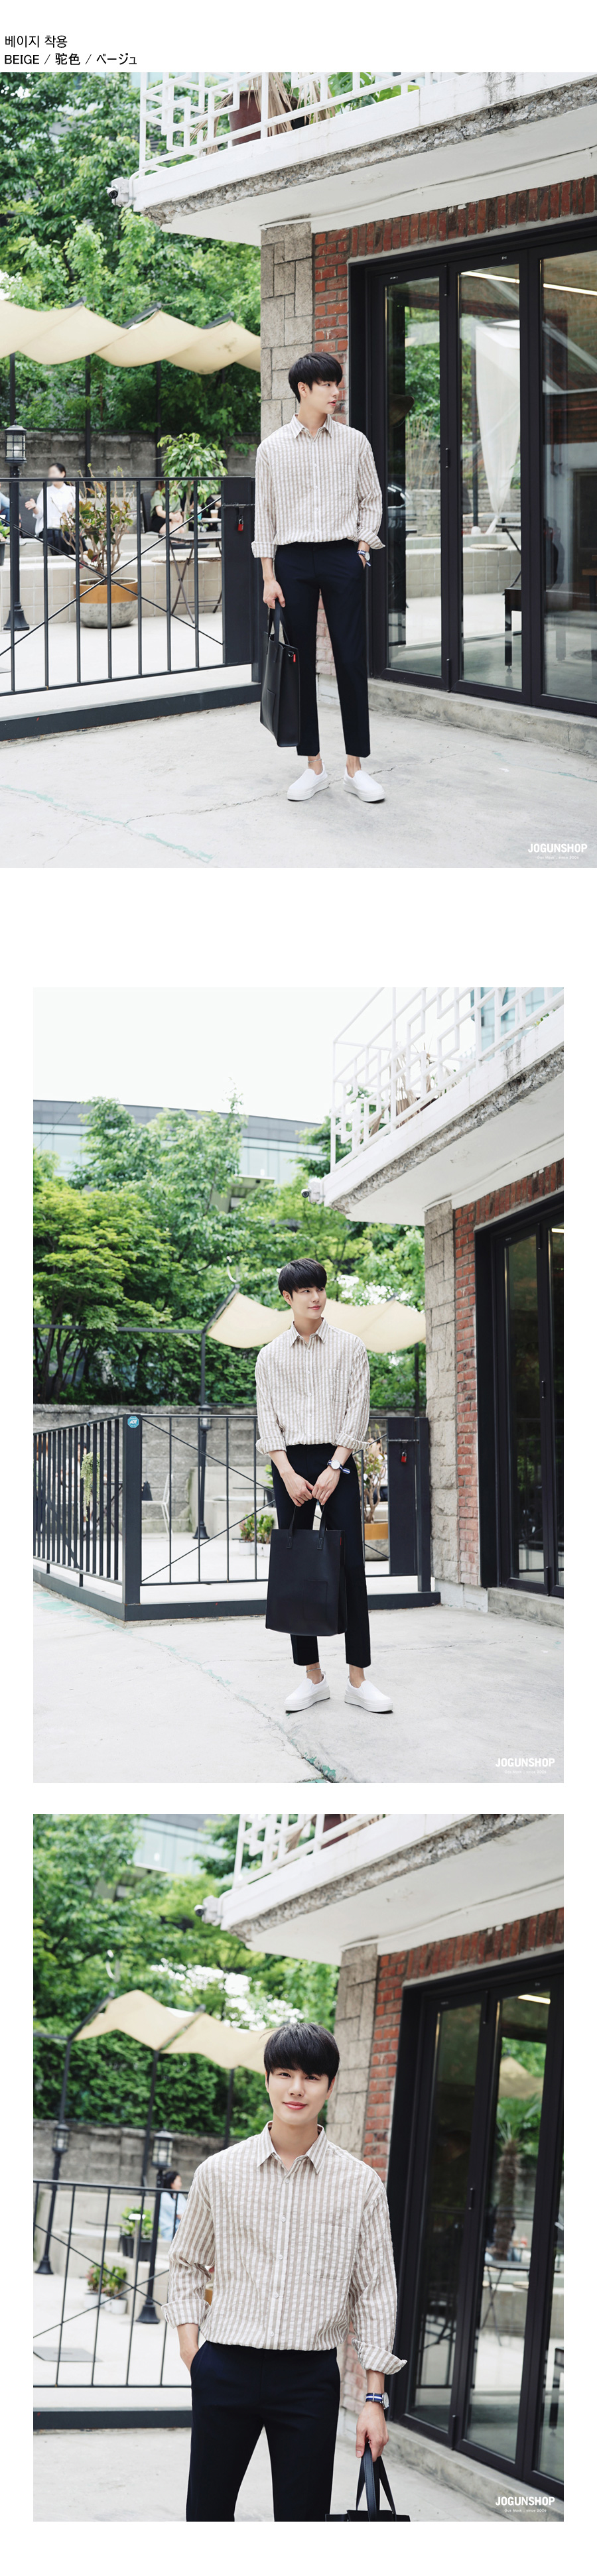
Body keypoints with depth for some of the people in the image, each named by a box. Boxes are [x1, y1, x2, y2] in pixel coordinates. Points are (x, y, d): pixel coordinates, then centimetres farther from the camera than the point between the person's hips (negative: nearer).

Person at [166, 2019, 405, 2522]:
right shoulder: (219, 2173, 3)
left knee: (302, 2519, 1)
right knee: (207, 2514, 7)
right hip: (226, 2368, 1)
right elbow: (187, 2264, 16)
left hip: (310, 2378, -1)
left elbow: (375, 2292, 3)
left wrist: (374, 2397, -1)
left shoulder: (361, 2185, 0)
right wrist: (189, 2344, 3)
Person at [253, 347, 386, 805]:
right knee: (300, 662, 2)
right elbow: (265, 513, 5)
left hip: (343, 559, 0)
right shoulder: (273, 449, 3)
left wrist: (364, 544, -1)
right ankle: (314, 767, 9)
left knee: (351, 661, -2)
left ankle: (356, 767, 4)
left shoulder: (353, 442, 5)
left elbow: (371, 498, 13)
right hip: (293, 560, 0)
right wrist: (269, 577, 0)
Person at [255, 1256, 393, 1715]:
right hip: (290, 1464, 1)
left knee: (351, 1567, -7)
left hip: (338, 1461, -1)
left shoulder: (350, 1347, 5)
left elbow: (358, 1410, 0)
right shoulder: (271, 1356, 8)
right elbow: (267, 1419, 4)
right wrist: (288, 1474, -9)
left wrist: (334, 1468, -10)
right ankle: (313, 1676, 6)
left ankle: (358, 1678, -6)